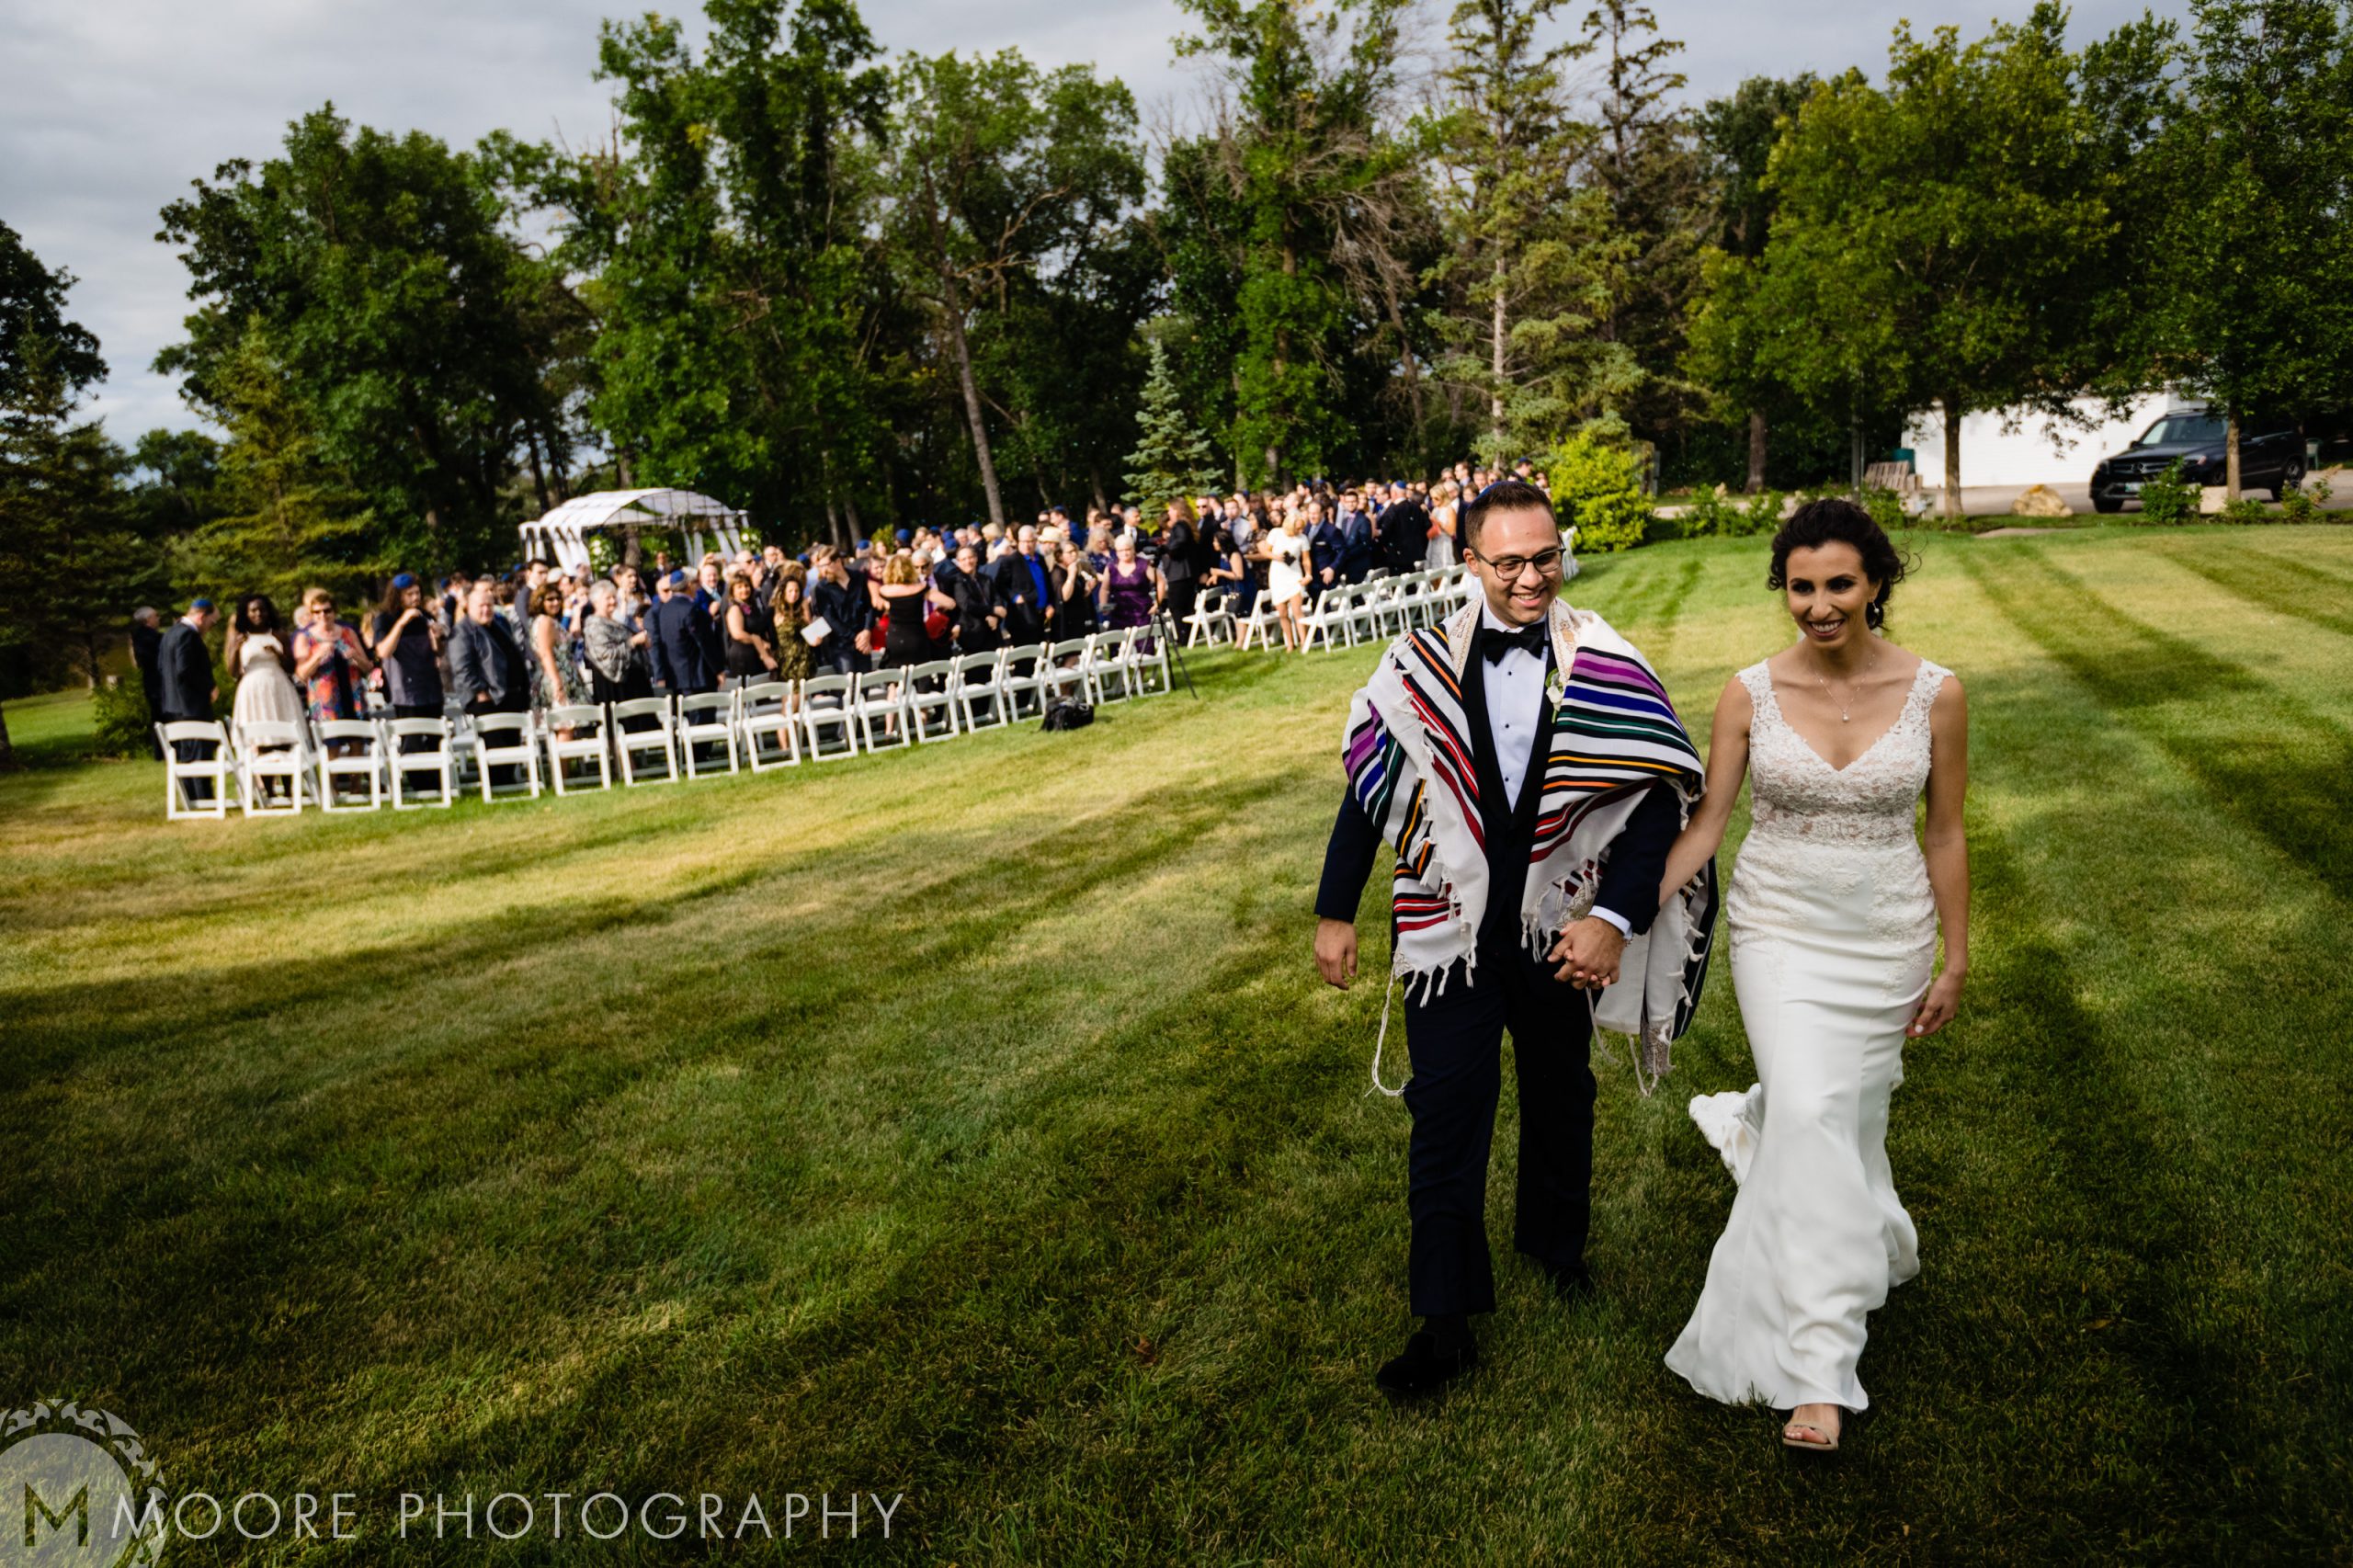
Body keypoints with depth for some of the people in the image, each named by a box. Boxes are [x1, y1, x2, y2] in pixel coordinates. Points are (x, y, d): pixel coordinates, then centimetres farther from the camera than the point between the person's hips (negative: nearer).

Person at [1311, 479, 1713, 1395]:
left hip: (1559, 931, 1)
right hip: (1448, 928, -1)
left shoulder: (1606, 670, -9)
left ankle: (1554, 1242, 48)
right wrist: (1336, 912, 1)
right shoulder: (1420, 667, -7)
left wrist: (1615, 917, -20)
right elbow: (1368, 786, 1)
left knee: (1560, 1096, 21)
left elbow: (1660, 801, -9)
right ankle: (1446, 1323, 15)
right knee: (1446, 1115, 1)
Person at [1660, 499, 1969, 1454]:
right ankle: (1819, 1371, -6)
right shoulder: (1751, 693, -7)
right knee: (1811, 1118, -14)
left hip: (1886, 937, 2)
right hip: (1780, 931, -2)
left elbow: (1945, 832, 3)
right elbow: (1706, 821, -4)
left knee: (1849, 1110, 11)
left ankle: (1750, 1121, 48)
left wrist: (1955, 961, 6)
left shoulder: (1933, 694, -6)